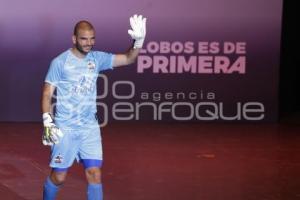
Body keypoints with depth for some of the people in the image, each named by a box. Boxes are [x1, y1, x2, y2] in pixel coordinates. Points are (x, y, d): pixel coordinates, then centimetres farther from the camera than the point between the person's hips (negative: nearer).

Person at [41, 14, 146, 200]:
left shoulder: (97, 58, 3)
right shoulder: (60, 62, -8)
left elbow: (128, 59, 0)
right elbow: (47, 94, -5)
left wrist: (138, 41, -17)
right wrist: (48, 122, -14)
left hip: (90, 127, 3)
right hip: (65, 128, -3)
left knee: (95, 174, -3)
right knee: (59, 176, 3)